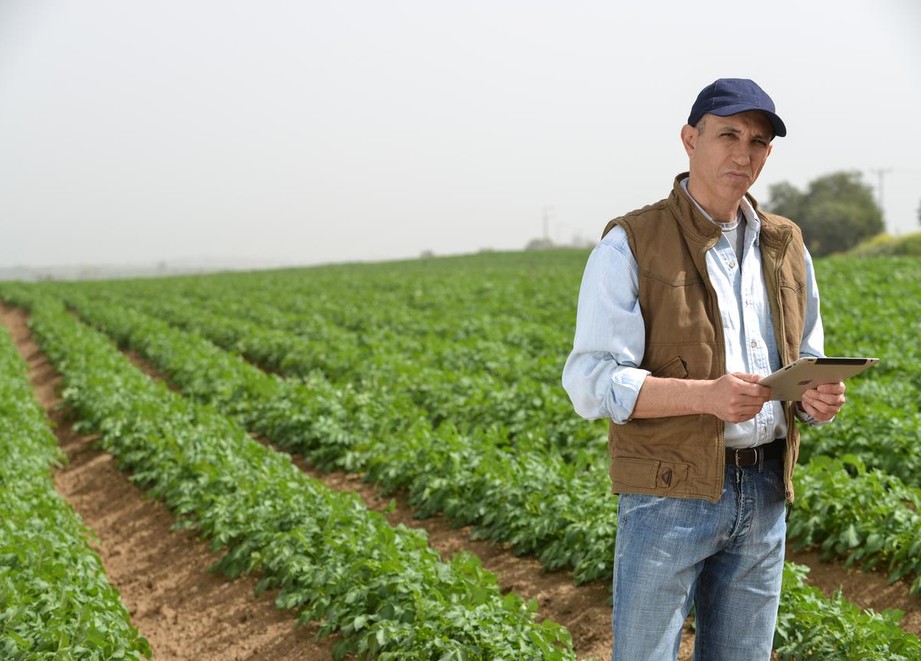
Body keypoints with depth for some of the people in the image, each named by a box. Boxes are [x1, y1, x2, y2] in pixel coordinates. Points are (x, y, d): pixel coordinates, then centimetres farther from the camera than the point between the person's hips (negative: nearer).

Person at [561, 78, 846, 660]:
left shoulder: (787, 248, 11)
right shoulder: (631, 246, -7)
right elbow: (592, 383, -12)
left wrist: (818, 399, -6)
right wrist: (705, 396, -26)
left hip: (766, 494, 5)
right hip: (672, 493, -5)